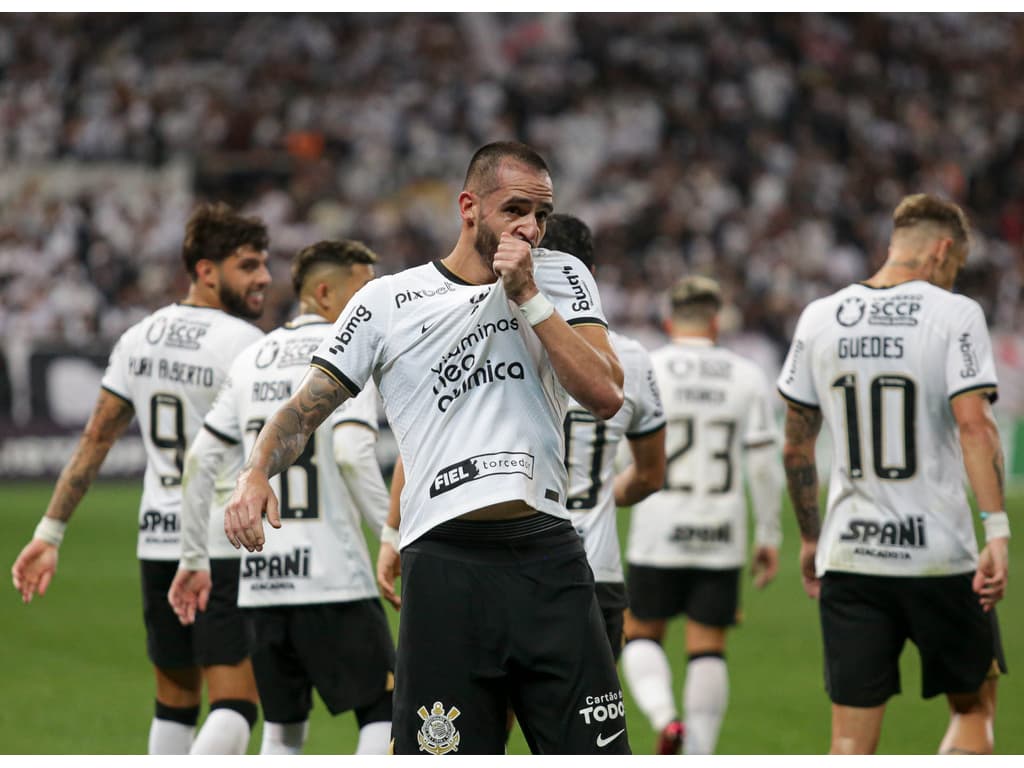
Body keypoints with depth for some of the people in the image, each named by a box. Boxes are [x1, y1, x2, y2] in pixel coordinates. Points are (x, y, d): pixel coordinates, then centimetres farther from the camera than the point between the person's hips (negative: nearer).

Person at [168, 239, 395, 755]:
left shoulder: (254, 359, 15)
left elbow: (200, 459, 14)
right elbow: (352, 455, -19)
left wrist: (193, 559, 20)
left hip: (261, 579, 6)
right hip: (333, 577, -6)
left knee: (282, 729, 15)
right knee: (384, 713, 0)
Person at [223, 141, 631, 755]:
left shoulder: (562, 278, 12)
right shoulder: (386, 301, 8)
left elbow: (605, 397, 0)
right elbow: (308, 406, 9)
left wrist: (527, 298, -5)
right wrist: (257, 474, -10)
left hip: (550, 559, 2)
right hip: (445, 561, -2)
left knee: (597, 751, -2)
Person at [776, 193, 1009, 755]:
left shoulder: (819, 319, 7)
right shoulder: (954, 314, -5)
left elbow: (796, 444, 12)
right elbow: (973, 425, -16)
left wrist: (810, 539, 23)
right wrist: (997, 532, -19)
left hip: (847, 556, 3)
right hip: (940, 557, -3)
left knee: (852, 736, 4)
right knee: (973, 707, 17)